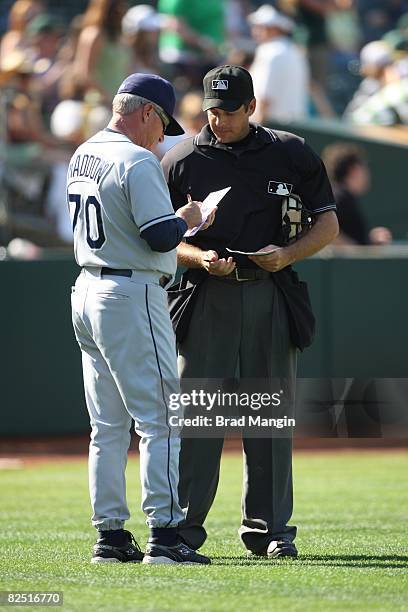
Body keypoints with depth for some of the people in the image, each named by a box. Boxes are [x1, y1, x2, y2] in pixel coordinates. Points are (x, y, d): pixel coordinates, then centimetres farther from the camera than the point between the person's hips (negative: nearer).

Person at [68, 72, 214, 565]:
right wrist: (187, 218, 0)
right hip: (132, 297, -9)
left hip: (87, 291, 9)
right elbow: (162, 237, -20)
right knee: (160, 418, -7)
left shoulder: (82, 156, 13)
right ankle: (164, 534, -11)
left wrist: (174, 222, 16)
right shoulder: (137, 162, -15)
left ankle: (110, 534, 11)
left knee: (108, 426, 11)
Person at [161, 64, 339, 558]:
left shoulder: (290, 154, 6)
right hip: (206, 296, -1)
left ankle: (269, 529, 11)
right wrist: (200, 258, -14)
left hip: (270, 297, 1)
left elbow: (328, 222, 9)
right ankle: (183, 526, -3)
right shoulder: (179, 161, 4)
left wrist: (289, 254, -10)